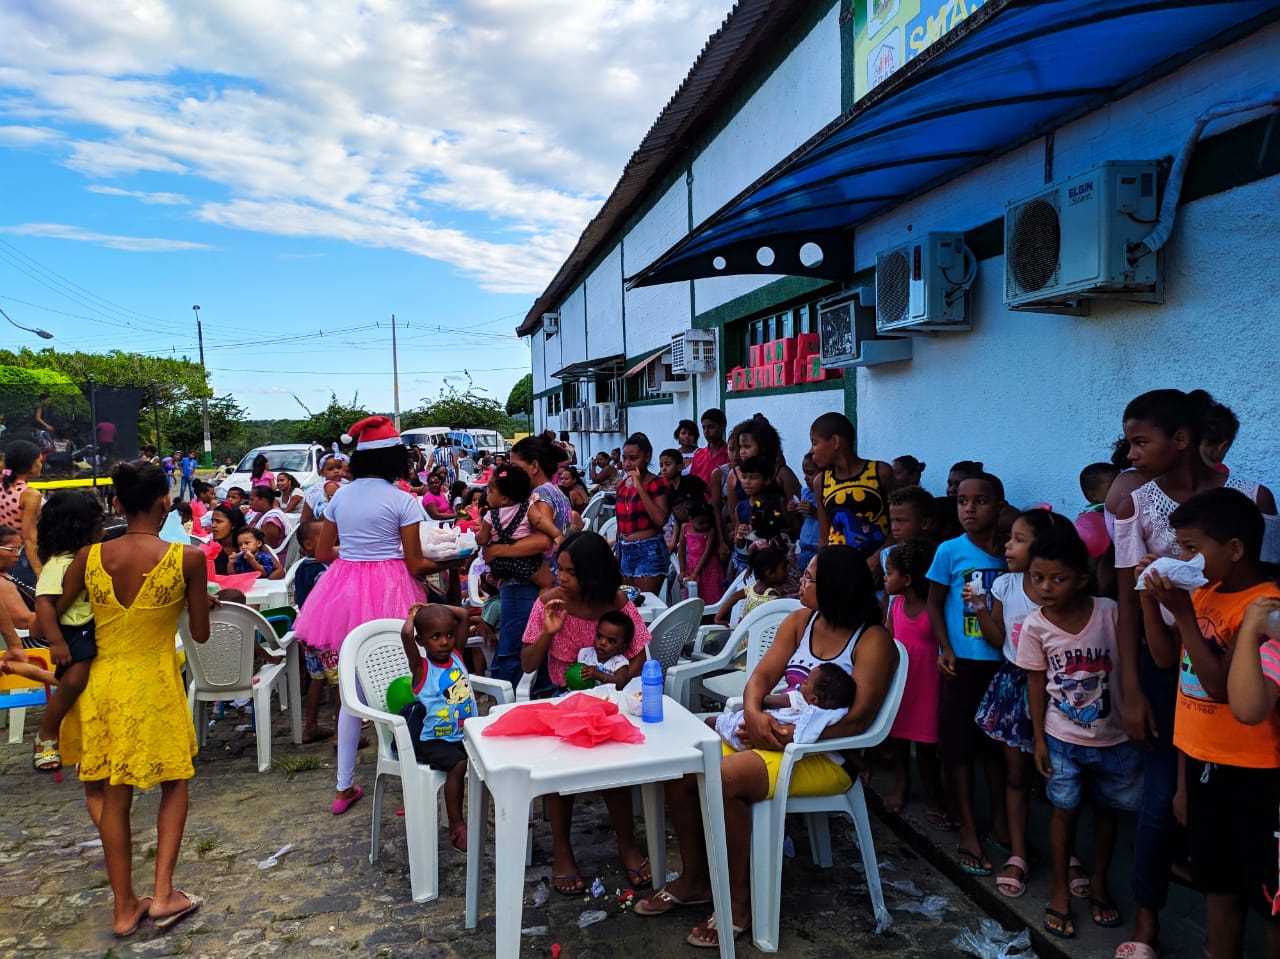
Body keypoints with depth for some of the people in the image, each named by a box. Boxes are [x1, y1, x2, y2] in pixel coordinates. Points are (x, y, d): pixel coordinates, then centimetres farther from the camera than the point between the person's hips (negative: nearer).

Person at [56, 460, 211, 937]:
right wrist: (203, 602, 14)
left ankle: (124, 907, 27)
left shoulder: (88, 557, -7)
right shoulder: (187, 558, -15)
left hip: (102, 683, 3)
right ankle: (162, 894, 15)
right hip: (155, 686, -3)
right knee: (174, 784, 20)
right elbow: (200, 634, -5)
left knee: (112, 795, 17)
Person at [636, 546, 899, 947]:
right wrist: (753, 713, -20)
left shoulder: (873, 641, -13)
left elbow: (857, 718, -20)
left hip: (827, 757, -7)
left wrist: (787, 736, -23)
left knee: (724, 779, -30)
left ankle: (740, 903, -10)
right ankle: (694, 879, 10)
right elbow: (762, 676, 2)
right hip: (774, 732, 7)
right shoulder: (800, 621, 6)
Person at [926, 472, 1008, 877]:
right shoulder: (950, 550, -7)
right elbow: (934, 604, -2)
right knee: (958, 745, 3)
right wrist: (945, 650, -12)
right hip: (962, 663, -3)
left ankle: (1000, 821, 31)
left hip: (1002, 661, 3)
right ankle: (968, 831, 14)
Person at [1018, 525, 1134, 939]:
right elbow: (1036, 683, -5)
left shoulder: (1110, 612, -17)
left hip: (1114, 736, 1)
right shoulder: (1035, 625, -14)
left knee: (1106, 810, 17)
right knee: (1065, 810, 11)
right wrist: (1039, 738, -3)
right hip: (1063, 738, 0)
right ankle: (1061, 888, 29)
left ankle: (1100, 881, 39)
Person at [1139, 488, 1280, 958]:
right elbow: (1166, 657, 9)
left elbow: (1222, 687, -25)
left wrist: (1182, 613, -26)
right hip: (1202, 760, 8)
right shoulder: (1203, 594, 3)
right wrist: (1150, 598, -3)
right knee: (1217, 879, 21)